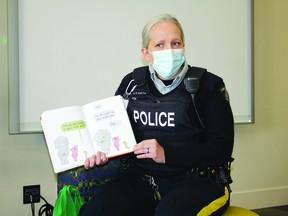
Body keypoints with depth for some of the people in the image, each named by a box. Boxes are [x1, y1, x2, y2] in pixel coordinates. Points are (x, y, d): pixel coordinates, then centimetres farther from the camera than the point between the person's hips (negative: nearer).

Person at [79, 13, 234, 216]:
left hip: (197, 181, -3)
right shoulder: (132, 83, 10)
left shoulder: (208, 85, 0)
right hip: (141, 177, 3)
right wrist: (100, 150, -3)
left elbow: (221, 148, -6)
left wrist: (167, 154, -16)